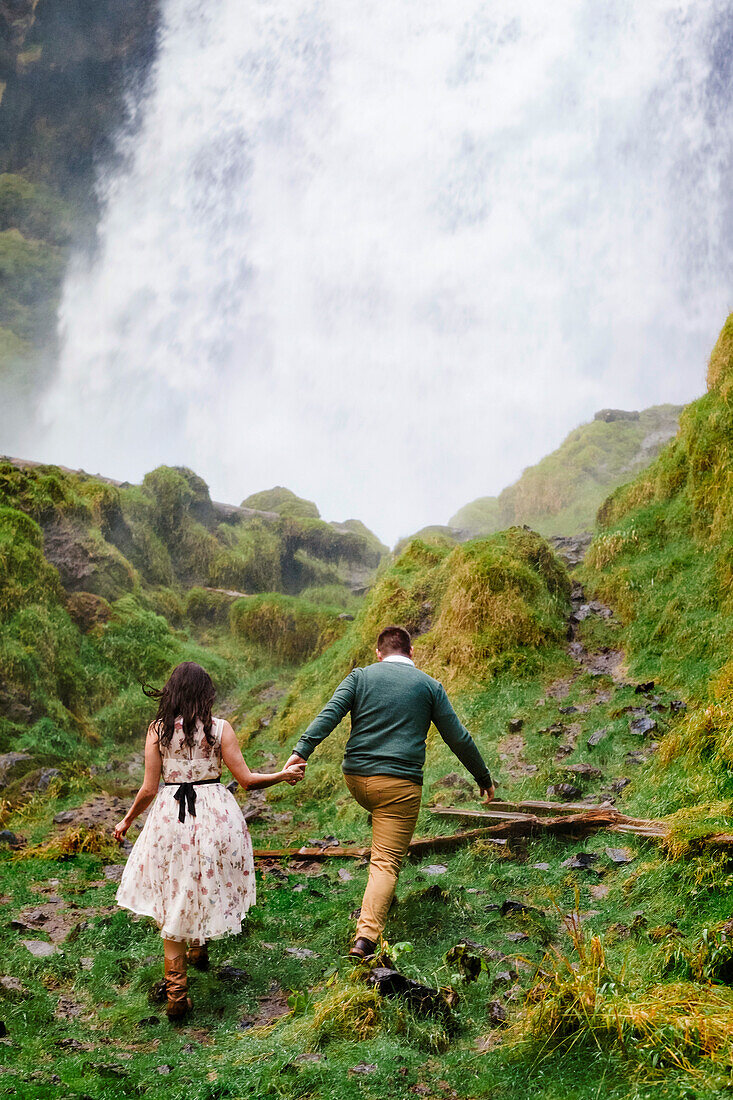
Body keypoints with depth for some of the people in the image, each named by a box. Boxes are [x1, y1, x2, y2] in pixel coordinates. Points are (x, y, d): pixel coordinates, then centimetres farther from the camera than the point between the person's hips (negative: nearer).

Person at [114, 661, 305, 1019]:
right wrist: (283, 775, 11)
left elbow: (149, 789, -3)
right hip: (215, 815, 0)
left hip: (171, 816, 0)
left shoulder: (157, 730, -4)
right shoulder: (219, 729, -6)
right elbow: (246, 779, -5)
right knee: (209, 886, 24)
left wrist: (127, 820, 13)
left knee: (174, 899, 10)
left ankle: (177, 992, 8)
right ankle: (199, 948, 47)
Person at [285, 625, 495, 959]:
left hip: (356, 778, 3)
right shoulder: (429, 686, 7)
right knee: (386, 862, -5)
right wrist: (483, 777, 19)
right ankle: (366, 937, -19)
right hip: (400, 784, -3)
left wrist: (302, 751, -14)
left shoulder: (361, 676, 8)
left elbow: (330, 713, -8)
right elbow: (457, 737, 8)